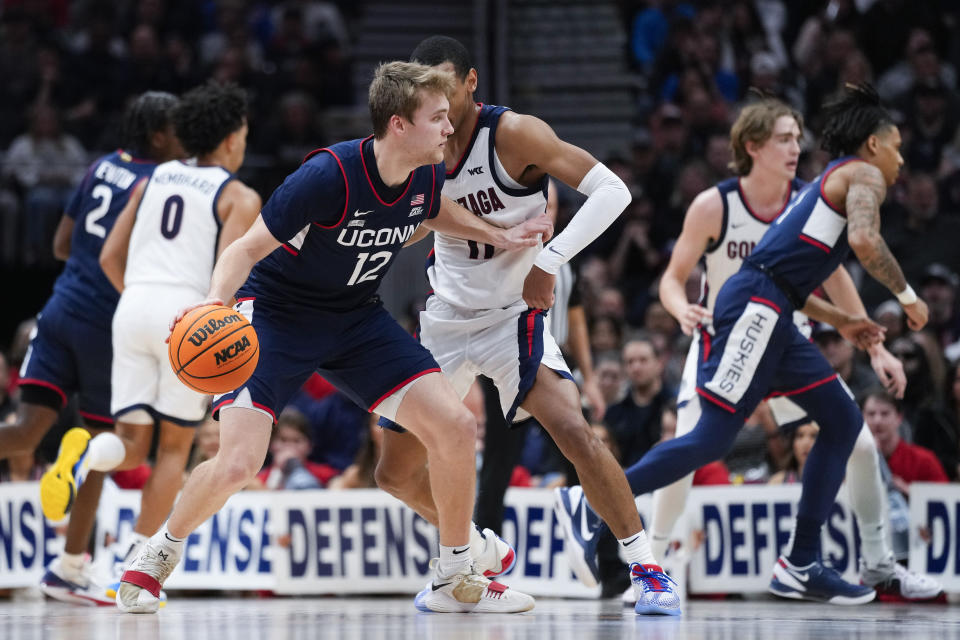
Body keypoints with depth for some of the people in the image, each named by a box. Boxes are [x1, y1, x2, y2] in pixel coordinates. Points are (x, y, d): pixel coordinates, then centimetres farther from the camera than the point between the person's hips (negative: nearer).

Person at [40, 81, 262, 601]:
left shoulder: (154, 179, 20)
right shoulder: (240, 197, 5)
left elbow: (109, 257, 17)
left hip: (133, 305, 4)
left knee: (132, 445, 6)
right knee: (174, 446, 10)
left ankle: (87, 453, -32)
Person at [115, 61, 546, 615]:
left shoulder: (428, 175, -9)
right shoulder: (329, 176, -30)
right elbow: (248, 248, -24)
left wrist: (499, 236, 9)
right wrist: (215, 302, -42)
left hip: (357, 320, 6)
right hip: (276, 314, -6)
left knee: (456, 428, -9)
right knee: (238, 463, -21)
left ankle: (457, 581, 9)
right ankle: (160, 554, 10)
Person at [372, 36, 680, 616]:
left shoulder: (513, 135, -18)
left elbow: (612, 190, -24)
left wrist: (549, 262, -28)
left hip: (512, 315, -5)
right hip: (445, 322, 6)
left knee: (573, 428, -27)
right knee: (396, 473, 8)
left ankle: (647, 569, -18)